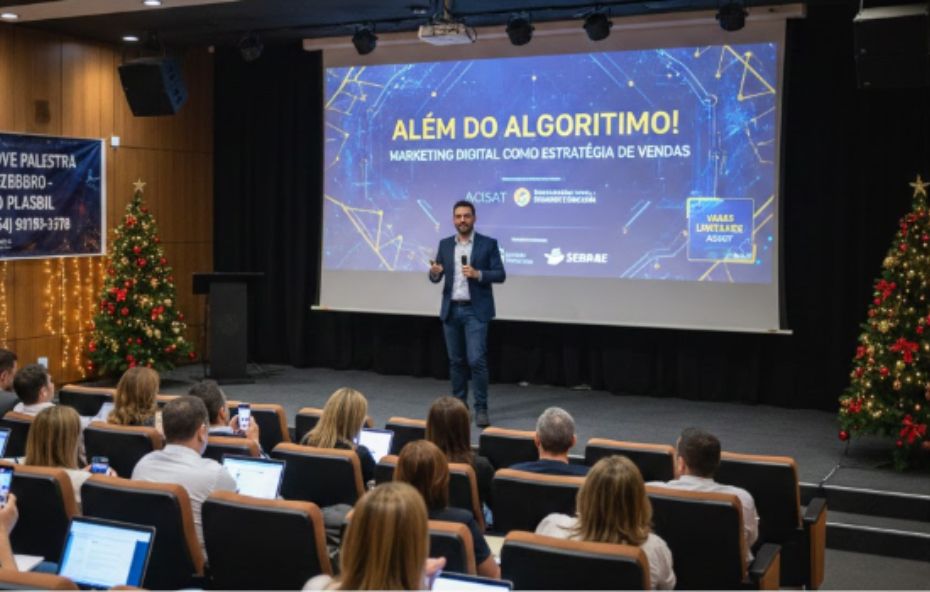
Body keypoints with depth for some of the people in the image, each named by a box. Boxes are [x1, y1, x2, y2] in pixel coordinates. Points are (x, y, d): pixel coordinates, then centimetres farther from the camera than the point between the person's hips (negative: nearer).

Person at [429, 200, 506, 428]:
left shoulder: (488, 244, -1)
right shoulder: (445, 245, 9)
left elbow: (500, 275, -4)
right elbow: (436, 278, 8)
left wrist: (478, 274, -20)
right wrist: (435, 272, -16)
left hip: (475, 311, -4)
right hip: (451, 310, 4)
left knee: (476, 360, -11)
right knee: (456, 360, 10)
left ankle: (481, 409, -4)